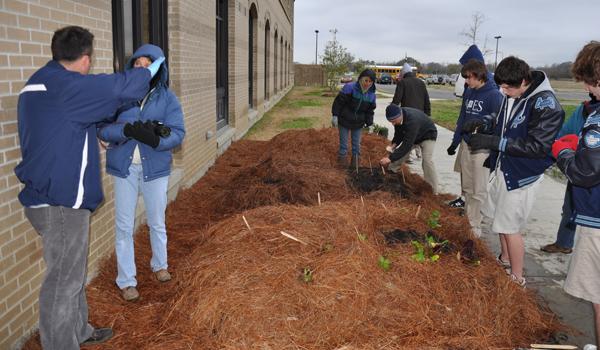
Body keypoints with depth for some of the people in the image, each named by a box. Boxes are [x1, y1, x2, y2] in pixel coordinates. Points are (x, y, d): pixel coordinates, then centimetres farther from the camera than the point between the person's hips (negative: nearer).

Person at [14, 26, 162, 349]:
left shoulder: (34, 86, 12)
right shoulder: (72, 87, -18)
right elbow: (124, 86, -11)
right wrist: (153, 67, 7)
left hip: (45, 197, 10)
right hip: (62, 203, -10)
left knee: (71, 273, 22)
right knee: (63, 281, 1)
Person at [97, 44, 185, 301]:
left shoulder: (167, 97, -7)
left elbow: (177, 133, -13)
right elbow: (102, 128, -12)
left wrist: (156, 139, -32)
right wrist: (126, 129, -30)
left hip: (155, 167, 0)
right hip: (123, 167, 0)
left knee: (157, 222, 18)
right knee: (124, 226, 6)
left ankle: (159, 265, 43)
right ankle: (126, 281, 22)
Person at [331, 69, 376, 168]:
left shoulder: (371, 94, -3)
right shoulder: (350, 87, -19)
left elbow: (370, 111, 7)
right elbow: (339, 101, -16)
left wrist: (369, 124, 4)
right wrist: (335, 115, -16)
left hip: (358, 124, 4)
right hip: (344, 121, -3)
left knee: (356, 143, 11)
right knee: (343, 142, 7)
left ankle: (355, 160, 25)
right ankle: (341, 160, 19)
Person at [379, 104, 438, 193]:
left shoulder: (412, 120, -45)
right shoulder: (398, 116, -21)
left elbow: (407, 145, -46)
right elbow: (399, 133, -3)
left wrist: (390, 158, -48)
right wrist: (394, 144, -22)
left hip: (427, 135, -7)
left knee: (427, 160, -21)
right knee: (401, 151, 4)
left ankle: (434, 190, -13)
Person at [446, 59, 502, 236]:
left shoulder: (494, 94, -13)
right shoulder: (468, 92, 8)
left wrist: (479, 122, -30)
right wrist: (455, 142, 15)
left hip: (482, 148, -7)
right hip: (466, 145, 7)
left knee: (478, 191, 0)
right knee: (467, 187, 17)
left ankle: (475, 228, 8)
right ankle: (467, 221, 30)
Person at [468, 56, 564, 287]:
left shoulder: (545, 104, -22)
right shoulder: (512, 96, 1)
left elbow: (537, 146, -26)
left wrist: (492, 142, -28)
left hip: (522, 175, -8)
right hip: (502, 168, 8)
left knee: (510, 227, 0)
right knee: (500, 220, 19)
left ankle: (517, 278, 18)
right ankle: (505, 261, 40)